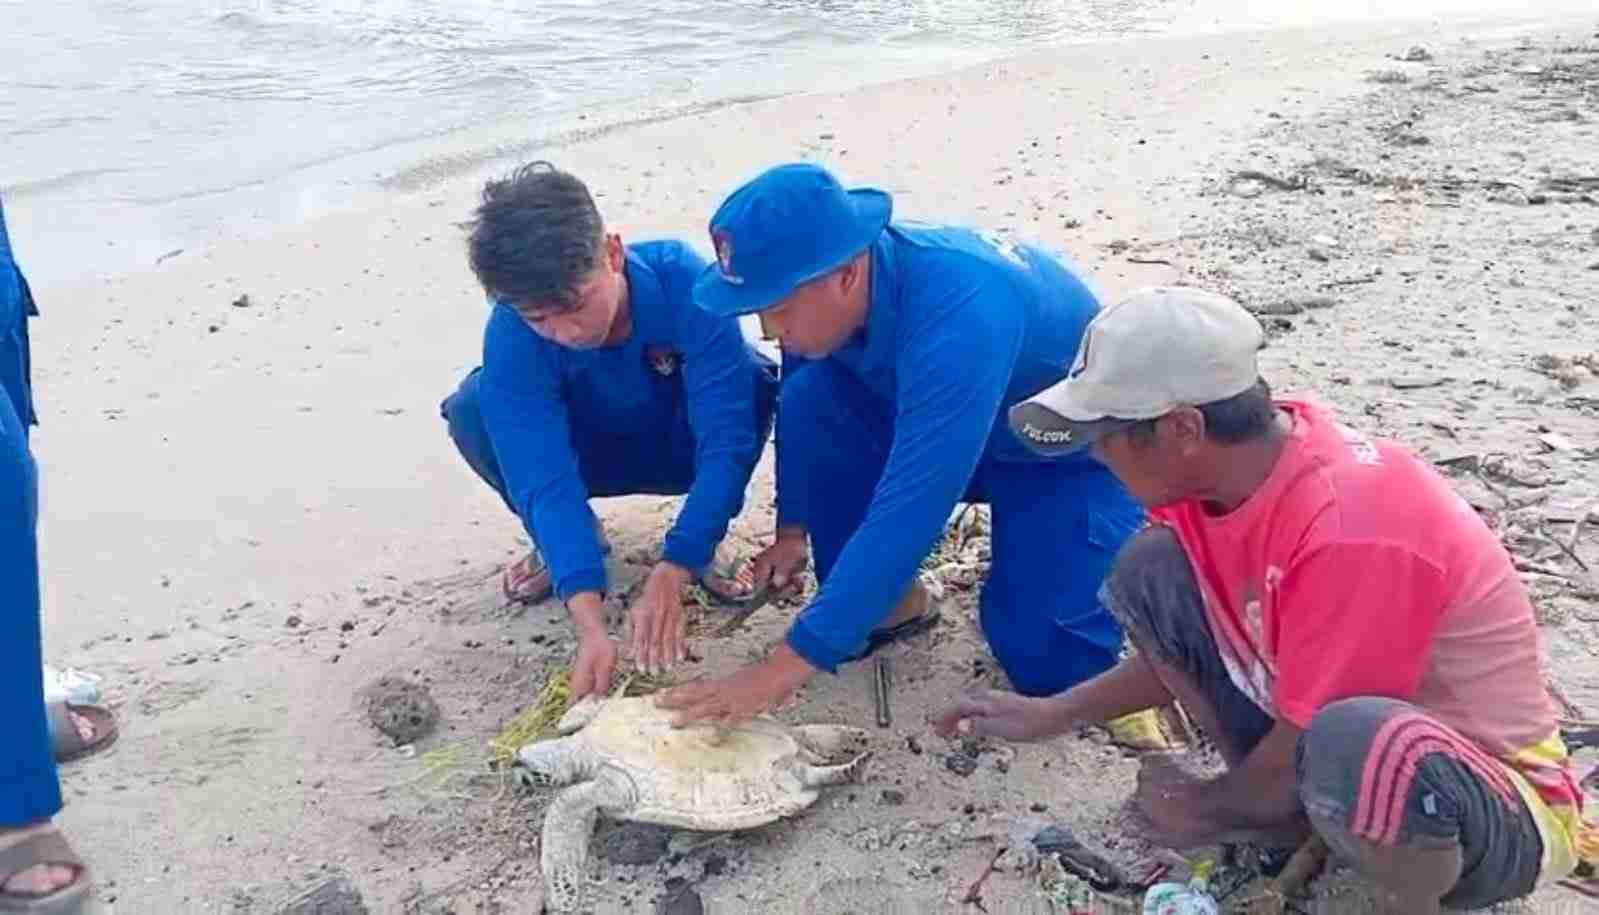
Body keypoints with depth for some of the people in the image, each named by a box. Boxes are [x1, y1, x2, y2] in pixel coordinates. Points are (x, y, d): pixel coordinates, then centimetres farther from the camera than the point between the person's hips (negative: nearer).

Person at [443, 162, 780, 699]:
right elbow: (544, 479, -37)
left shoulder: (686, 283, -36)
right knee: (472, 412, -29)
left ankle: (699, 543, -8)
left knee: (753, 382, -35)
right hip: (590, 452, 1)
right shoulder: (511, 336, -31)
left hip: (684, 447, -1)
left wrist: (668, 576, -50)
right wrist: (590, 624, -50)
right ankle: (560, 543, 0)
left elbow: (727, 441, -38)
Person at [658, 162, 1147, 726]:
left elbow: (910, 510, -45)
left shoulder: (959, 314, -41)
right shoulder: (823, 290, -19)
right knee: (811, 400, -20)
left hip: (1075, 451, -6)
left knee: (1044, 661, -20)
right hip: (948, 431, 6)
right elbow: (797, 408, 2)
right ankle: (888, 603, -2)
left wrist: (788, 664, -43)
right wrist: (793, 529, -5)